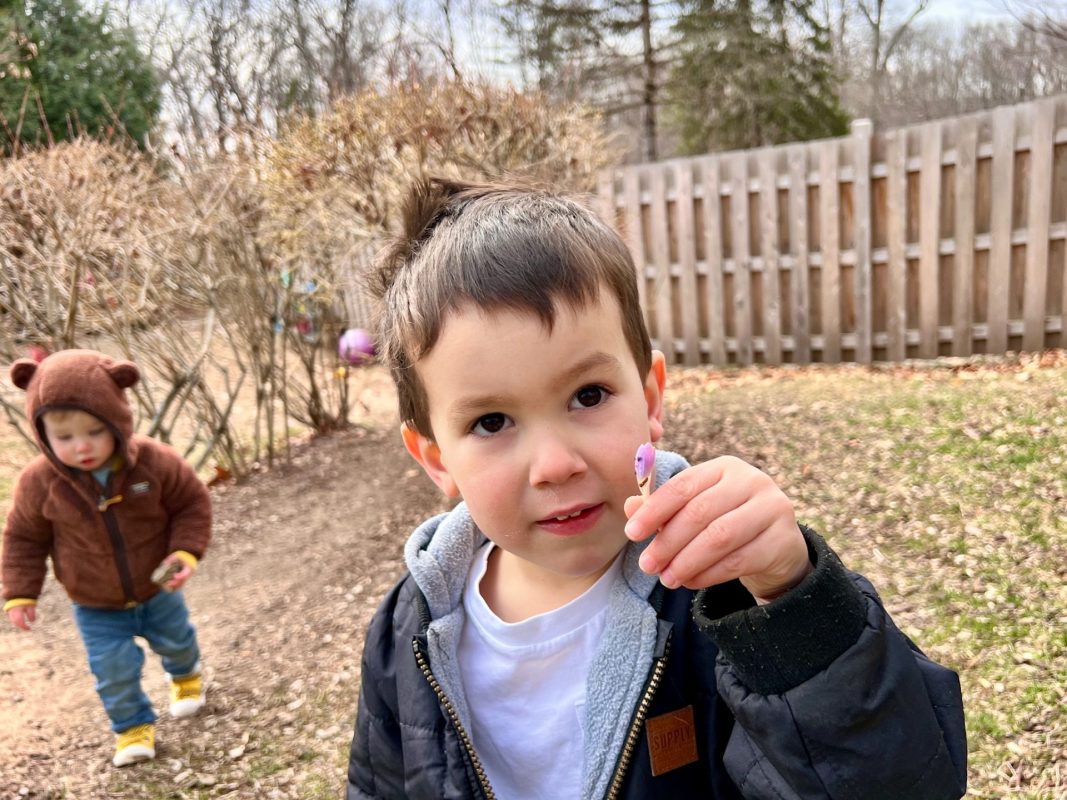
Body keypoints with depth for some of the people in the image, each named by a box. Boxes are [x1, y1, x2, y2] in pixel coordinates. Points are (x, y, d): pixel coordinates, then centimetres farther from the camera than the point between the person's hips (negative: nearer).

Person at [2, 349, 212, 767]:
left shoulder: (156, 462, -27)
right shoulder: (40, 482, -23)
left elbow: (192, 503, -12)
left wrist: (185, 552, -23)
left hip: (157, 590, 1)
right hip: (96, 607, 0)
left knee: (176, 640, 24)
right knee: (114, 669, 5)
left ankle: (186, 675, 58)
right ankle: (132, 725, 34)